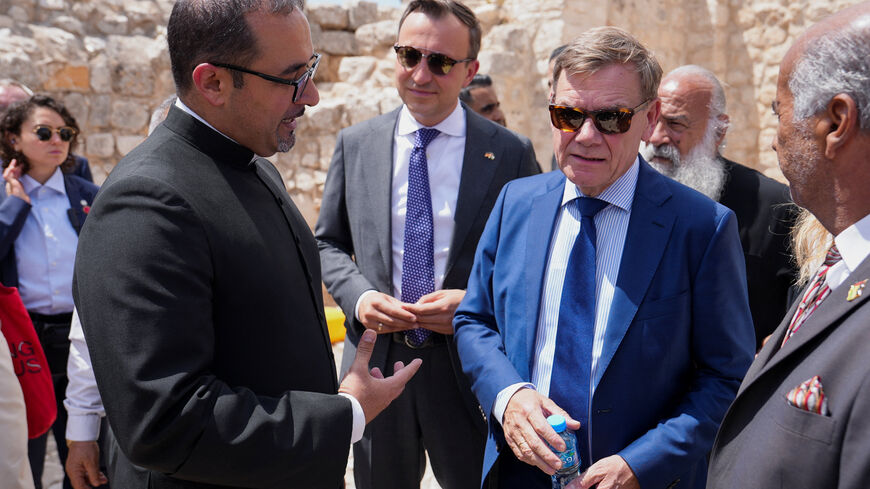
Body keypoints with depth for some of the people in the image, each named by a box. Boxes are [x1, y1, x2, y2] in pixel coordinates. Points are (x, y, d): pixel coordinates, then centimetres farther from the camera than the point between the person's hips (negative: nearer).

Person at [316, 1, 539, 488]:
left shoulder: (511, 153, -4)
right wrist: (358, 296, -10)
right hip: (376, 361, 2)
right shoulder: (355, 145, 3)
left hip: (471, 368, -2)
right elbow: (328, 244, 10)